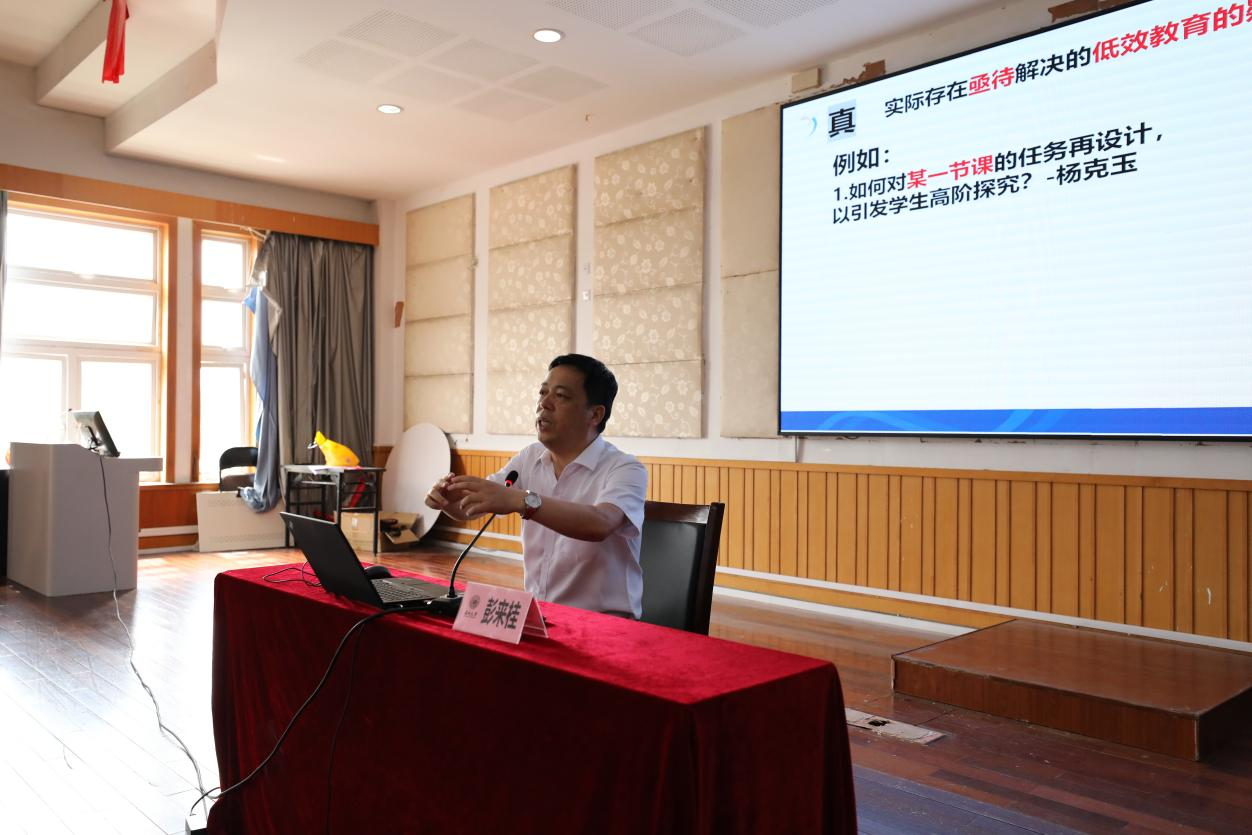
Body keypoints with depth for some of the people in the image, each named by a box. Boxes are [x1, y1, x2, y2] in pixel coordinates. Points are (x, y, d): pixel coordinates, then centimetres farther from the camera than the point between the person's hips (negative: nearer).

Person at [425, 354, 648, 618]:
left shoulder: (625, 469, -13)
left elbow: (600, 524, -32)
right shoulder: (530, 458, 7)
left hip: (604, 621, -6)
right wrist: (449, 499, -18)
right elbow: (471, 507, 5)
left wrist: (520, 501, -42)